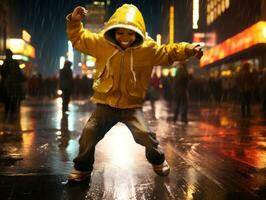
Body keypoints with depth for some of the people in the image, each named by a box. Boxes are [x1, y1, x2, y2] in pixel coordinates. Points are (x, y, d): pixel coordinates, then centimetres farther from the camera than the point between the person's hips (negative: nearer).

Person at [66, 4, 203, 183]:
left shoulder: (147, 48, -7)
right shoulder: (101, 43, -4)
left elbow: (169, 52, 0)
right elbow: (79, 39, 7)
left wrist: (189, 49, -15)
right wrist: (74, 22, -9)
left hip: (132, 105, -1)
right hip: (105, 104, 2)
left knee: (145, 135, -13)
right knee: (89, 134, -2)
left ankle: (158, 160, 20)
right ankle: (83, 168, 22)